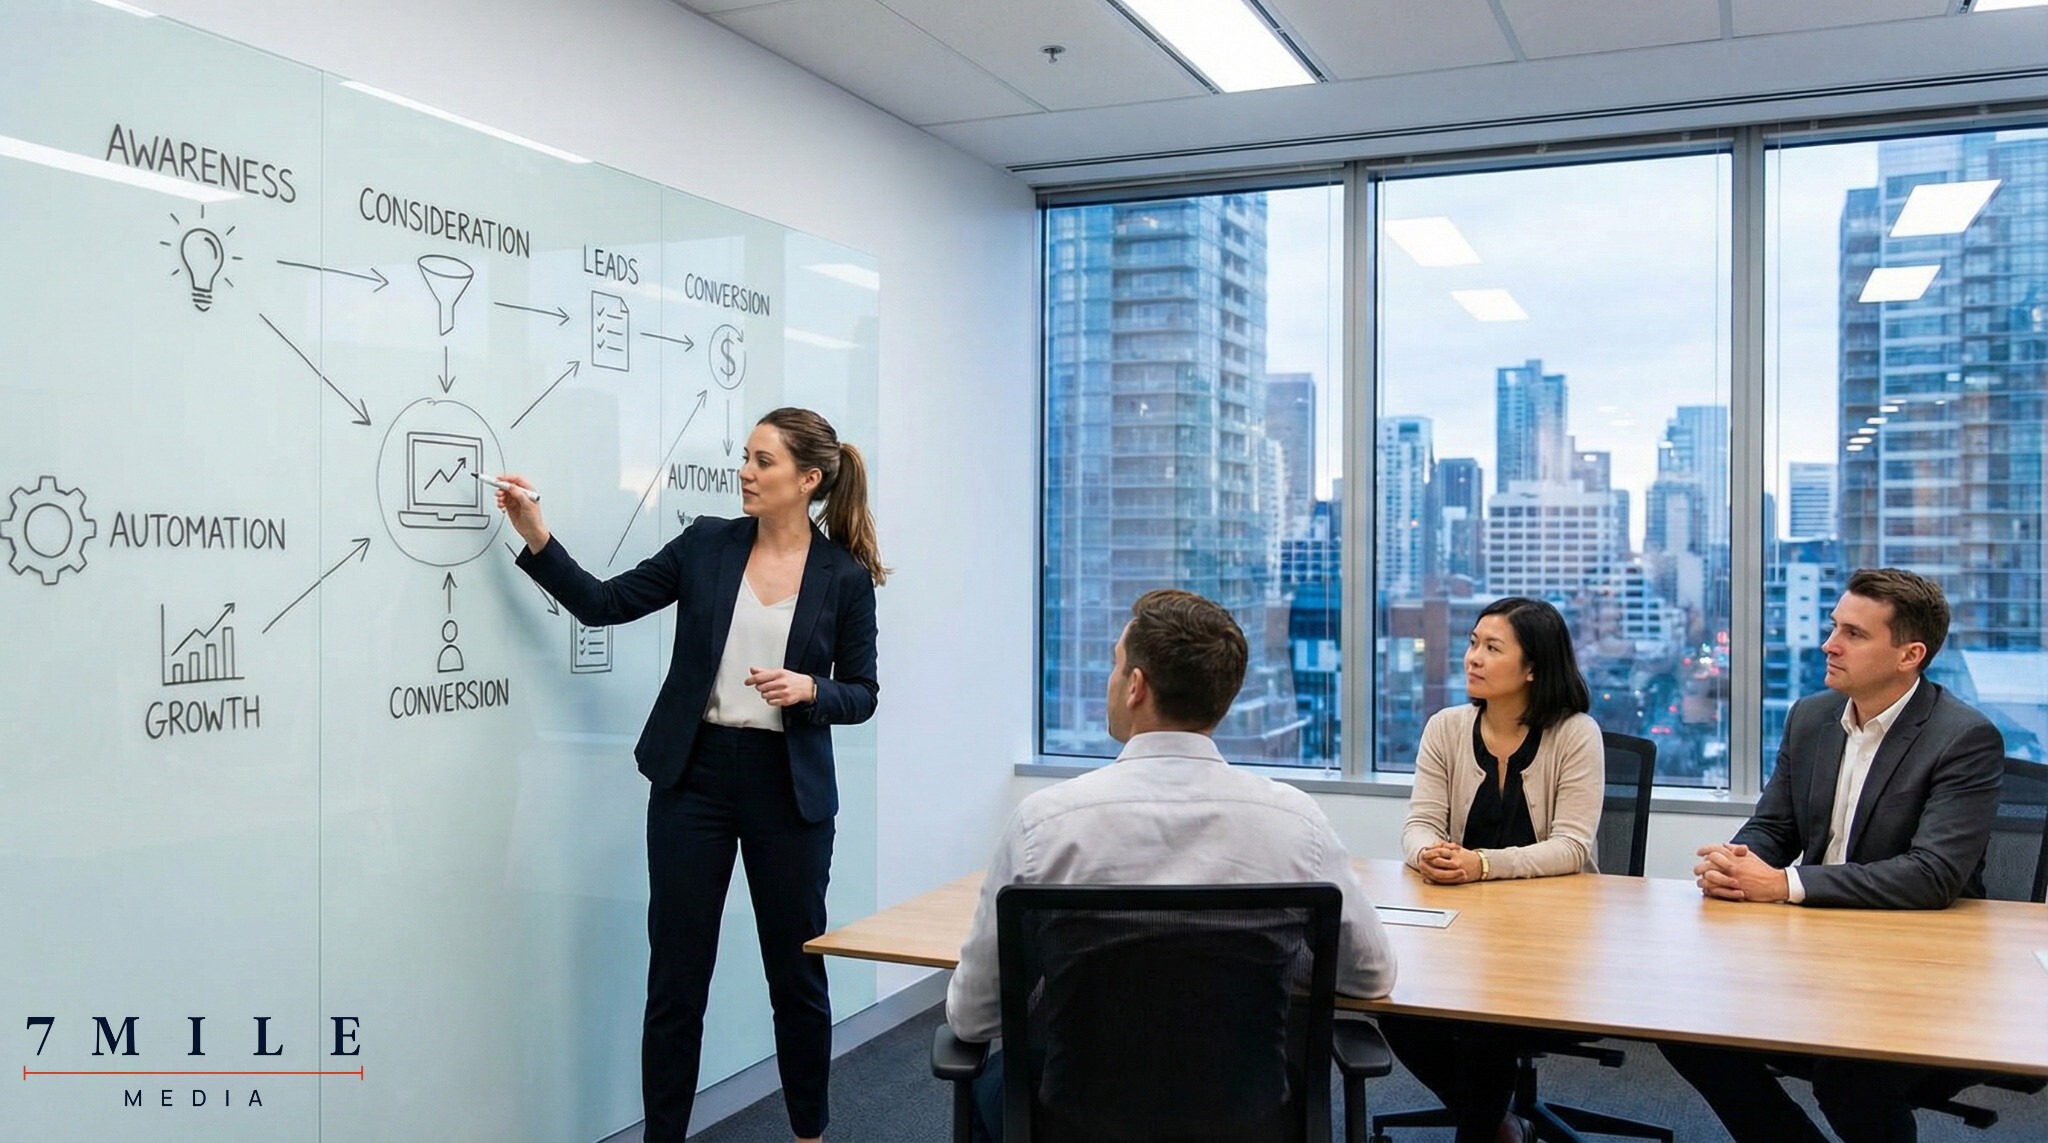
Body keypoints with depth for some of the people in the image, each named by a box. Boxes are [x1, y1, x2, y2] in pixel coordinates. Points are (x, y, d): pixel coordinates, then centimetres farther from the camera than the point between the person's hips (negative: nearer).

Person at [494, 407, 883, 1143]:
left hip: (787, 786, -1)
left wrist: (808, 689, -18)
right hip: (695, 775, 1)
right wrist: (536, 538, -9)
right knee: (676, 974, 4)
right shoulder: (706, 544, 2)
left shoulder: (846, 575, -3)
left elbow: (861, 695, 1)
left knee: (796, 970, 10)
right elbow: (602, 604, 1)